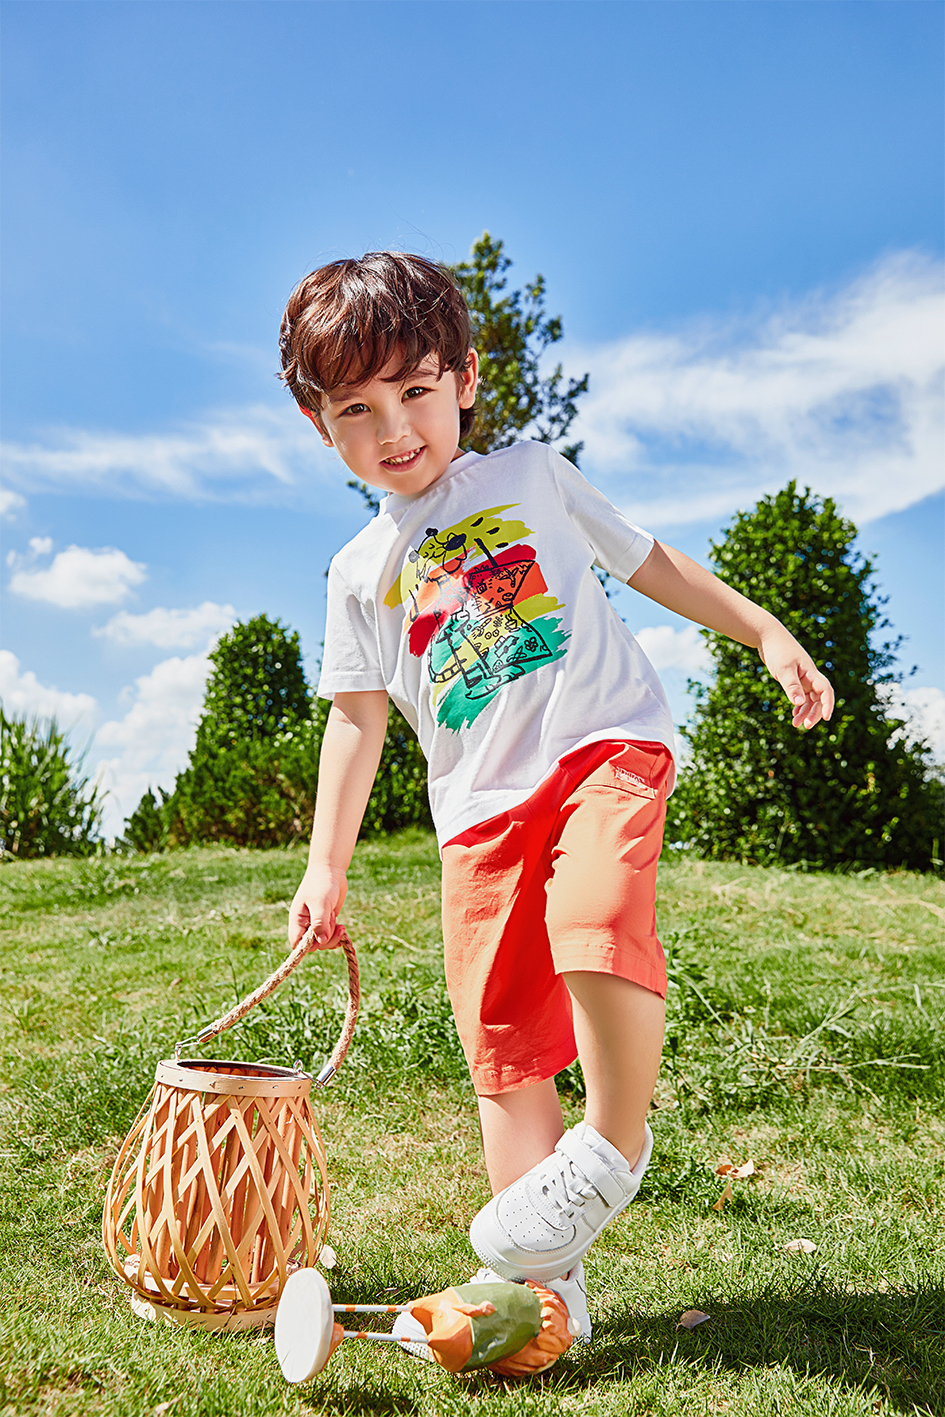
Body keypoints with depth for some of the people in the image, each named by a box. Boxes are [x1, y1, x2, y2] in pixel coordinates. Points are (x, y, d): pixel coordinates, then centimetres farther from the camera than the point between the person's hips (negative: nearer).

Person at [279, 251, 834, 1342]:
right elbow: (357, 720, 13)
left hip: (603, 745, -3)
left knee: (593, 928, -32)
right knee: (501, 1047, 1)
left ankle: (615, 1141, -5)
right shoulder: (359, 574, 15)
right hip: (479, 806, 3)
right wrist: (325, 869, 6)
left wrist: (770, 637, 14)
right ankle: (544, 1283, 14)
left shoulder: (531, 476, 12)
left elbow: (651, 564, 19)